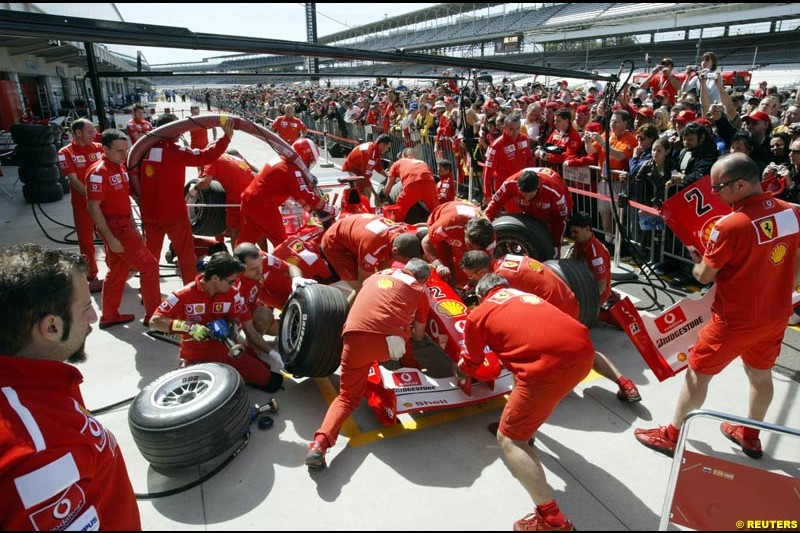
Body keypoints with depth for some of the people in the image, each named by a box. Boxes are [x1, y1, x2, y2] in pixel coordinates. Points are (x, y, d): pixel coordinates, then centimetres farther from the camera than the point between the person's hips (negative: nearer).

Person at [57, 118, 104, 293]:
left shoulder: (99, 148, 3)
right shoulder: (66, 153, -6)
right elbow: (74, 181, -11)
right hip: (83, 204, -2)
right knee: (86, 241, 7)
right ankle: (92, 277, 18)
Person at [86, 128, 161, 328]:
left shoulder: (120, 167, 11)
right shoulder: (99, 172, -17)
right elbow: (93, 208, -18)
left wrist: (134, 228, 16)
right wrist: (110, 238, -20)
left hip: (124, 225, 9)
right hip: (114, 228, -9)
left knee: (118, 271, 16)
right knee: (149, 265, -8)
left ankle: (109, 316, 28)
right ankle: (154, 315, 2)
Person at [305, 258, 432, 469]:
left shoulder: (380, 274, 29)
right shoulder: (420, 290, 20)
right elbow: (418, 336, 26)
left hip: (353, 338, 3)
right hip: (388, 342, -3)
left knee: (347, 396, 13)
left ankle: (320, 442, -6)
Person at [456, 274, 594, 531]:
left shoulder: (478, 314, 16)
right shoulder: (526, 295, 31)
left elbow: (470, 365, 32)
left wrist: (459, 370, 55)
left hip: (551, 364, -7)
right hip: (583, 349, 8)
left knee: (508, 439, 7)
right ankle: (523, 427, 45)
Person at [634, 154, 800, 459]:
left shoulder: (730, 225, -27)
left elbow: (704, 276, -16)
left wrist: (696, 261, 6)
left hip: (736, 319, -7)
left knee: (697, 373, 9)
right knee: (761, 374, 24)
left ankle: (671, 436, 23)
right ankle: (750, 436, 45)